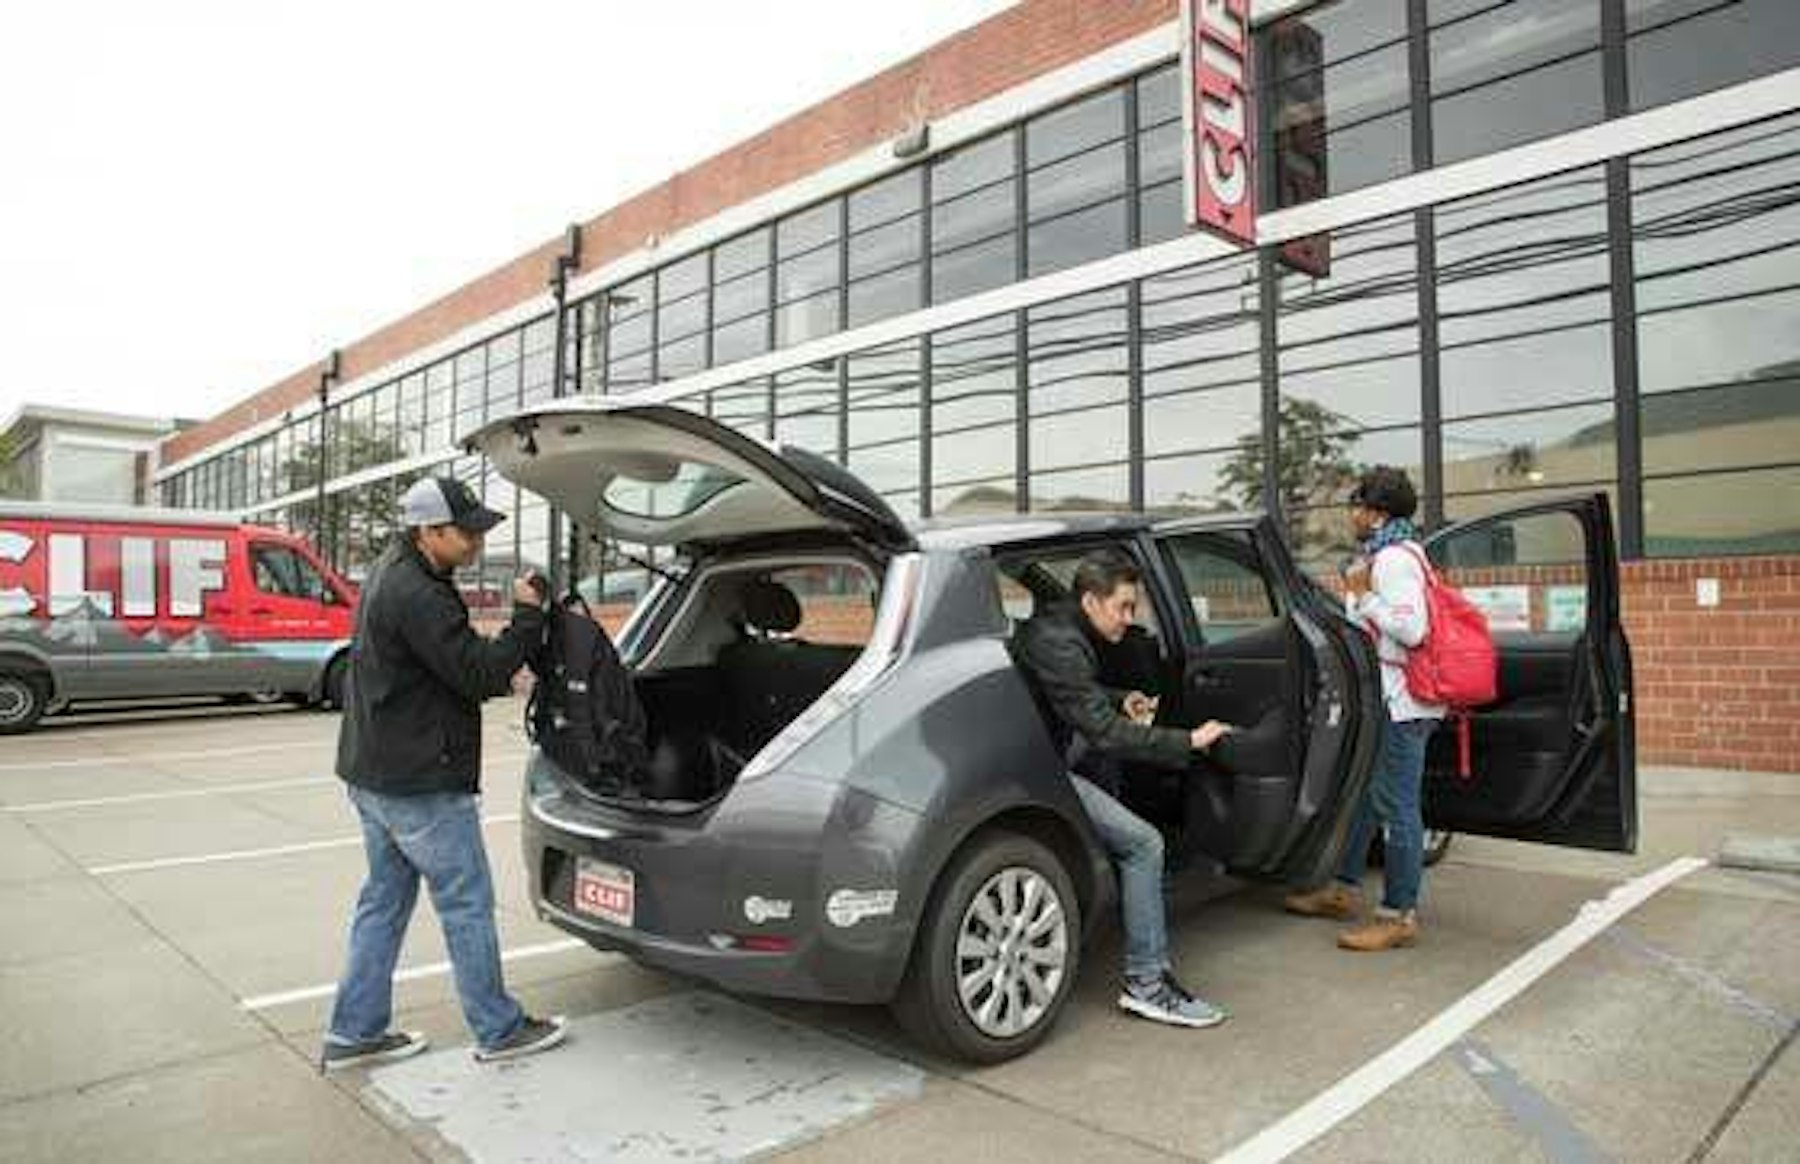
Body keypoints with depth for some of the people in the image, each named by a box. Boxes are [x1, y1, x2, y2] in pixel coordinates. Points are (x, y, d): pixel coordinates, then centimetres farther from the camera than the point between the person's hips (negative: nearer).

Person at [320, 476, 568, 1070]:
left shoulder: (392, 575, 11)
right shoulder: (417, 596, -23)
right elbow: (479, 674, -21)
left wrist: (499, 669, 3)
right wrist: (528, 617, -13)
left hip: (373, 775, 10)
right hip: (421, 786, -10)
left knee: (384, 900, 18)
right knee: (467, 905, 3)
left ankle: (353, 1033, 27)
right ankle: (499, 1030, 16)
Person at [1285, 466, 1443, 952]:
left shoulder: (1393, 558, -15)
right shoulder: (1389, 554, 16)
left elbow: (1411, 630, -23)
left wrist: (1361, 595, -18)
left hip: (1400, 703, -11)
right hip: (1386, 698, 11)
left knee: (1395, 806, -4)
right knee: (1363, 791, 18)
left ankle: (1400, 916, 5)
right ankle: (1344, 891, 30)